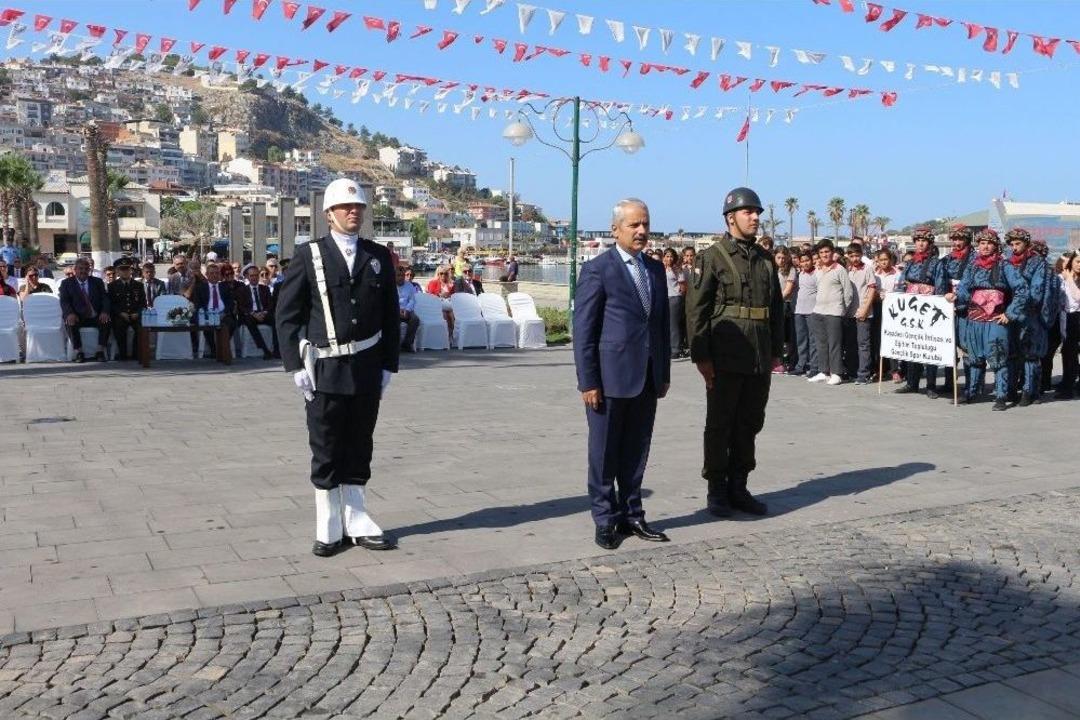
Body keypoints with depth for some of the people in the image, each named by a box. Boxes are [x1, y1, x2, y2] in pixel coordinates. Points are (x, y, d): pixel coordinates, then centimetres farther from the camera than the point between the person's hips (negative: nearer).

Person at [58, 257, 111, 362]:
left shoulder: (98, 282, 14)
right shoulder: (66, 283, 8)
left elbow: (105, 298, 3)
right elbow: (64, 301, -4)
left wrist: (105, 312, -19)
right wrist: (70, 313, -26)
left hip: (96, 317, 1)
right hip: (77, 318, -1)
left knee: (107, 320, -29)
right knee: (70, 323, -33)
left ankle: (100, 352, -22)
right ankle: (78, 352, -23)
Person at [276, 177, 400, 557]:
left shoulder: (379, 256, 8)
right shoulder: (308, 255, 0)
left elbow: (390, 316, 11)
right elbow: (287, 313, -1)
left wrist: (388, 365, 6)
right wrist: (296, 365, -8)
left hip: (367, 368, 3)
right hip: (324, 368, -2)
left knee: (359, 448, 10)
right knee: (326, 451, 4)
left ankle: (356, 522, 21)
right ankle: (329, 529, 15)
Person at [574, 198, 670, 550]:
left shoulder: (655, 268, 13)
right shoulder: (597, 269, -7)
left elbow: (662, 323, 16)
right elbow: (583, 329, -9)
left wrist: (665, 373, 13)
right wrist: (588, 381, -13)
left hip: (647, 379, 6)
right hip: (611, 378, -6)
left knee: (636, 452, 13)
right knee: (604, 454, 6)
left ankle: (632, 515, 24)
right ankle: (606, 520, 17)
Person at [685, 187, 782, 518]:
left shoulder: (765, 258, 13)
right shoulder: (711, 257, -5)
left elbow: (777, 307, 17)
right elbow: (696, 309, -9)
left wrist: (776, 351, 13)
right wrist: (701, 356, -13)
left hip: (760, 359, 6)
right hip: (725, 359, -6)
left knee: (750, 423, 11)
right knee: (720, 425, 4)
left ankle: (738, 487, 22)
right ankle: (717, 491, 15)